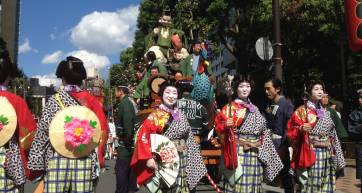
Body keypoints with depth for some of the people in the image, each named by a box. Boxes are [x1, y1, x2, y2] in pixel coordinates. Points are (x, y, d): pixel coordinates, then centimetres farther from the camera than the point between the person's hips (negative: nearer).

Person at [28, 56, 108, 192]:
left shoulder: (54, 100, 1)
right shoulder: (92, 100, 5)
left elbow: (42, 132, -1)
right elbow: (102, 132, 3)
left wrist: (36, 164, 4)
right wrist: (97, 161, 10)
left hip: (58, 160, -2)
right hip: (86, 161, 2)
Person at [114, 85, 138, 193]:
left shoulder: (124, 103, -16)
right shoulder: (129, 102, 14)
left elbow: (128, 123, -26)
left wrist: (127, 140, -19)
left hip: (126, 144, -10)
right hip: (131, 143, 10)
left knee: (120, 168, -4)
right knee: (130, 167, 15)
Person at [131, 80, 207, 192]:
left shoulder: (181, 116, 9)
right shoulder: (155, 115, -9)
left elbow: (189, 140, 13)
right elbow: (143, 137, -16)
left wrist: (196, 163, 12)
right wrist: (148, 158, -23)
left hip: (182, 162, 5)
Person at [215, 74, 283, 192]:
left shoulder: (254, 108, 15)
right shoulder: (229, 108, -3)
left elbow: (262, 131, 20)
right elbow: (219, 126, -10)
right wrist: (226, 126, -29)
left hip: (256, 154, 6)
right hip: (238, 153, -6)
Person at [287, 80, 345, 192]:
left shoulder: (325, 112, 13)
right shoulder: (301, 111, -6)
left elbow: (332, 134, 17)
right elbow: (291, 131, -10)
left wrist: (334, 153, 15)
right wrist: (301, 129, -30)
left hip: (327, 153, 6)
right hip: (312, 153, -6)